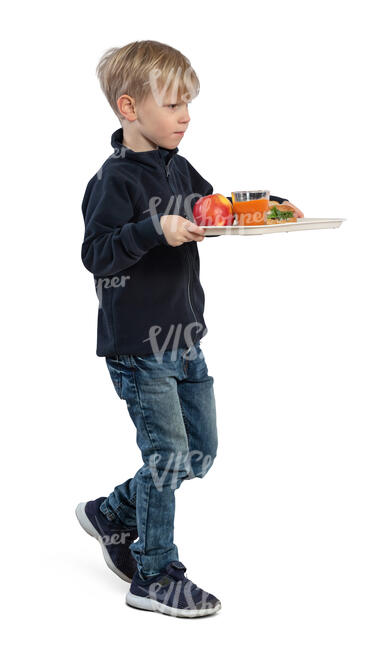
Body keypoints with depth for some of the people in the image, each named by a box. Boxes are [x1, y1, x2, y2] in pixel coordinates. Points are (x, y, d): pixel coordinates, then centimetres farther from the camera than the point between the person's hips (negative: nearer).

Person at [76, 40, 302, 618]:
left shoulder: (179, 169, 10)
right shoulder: (116, 179, -14)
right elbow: (96, 253, -21)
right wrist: (155, 230, -32)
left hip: (185, 337, 9)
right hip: (138, 343, -8)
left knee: (201, 452, 13)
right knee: (167, 452, -5)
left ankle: (112, 514, 31)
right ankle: (154, 577, 10)